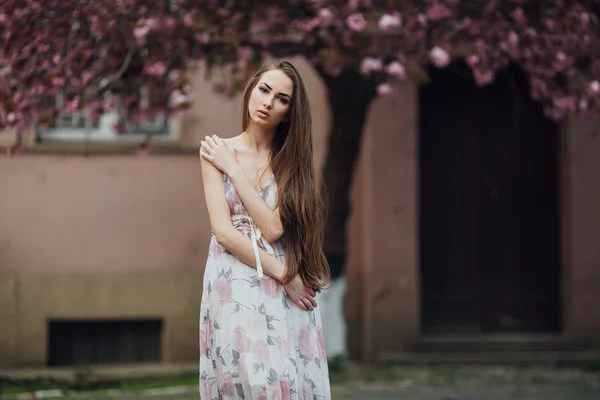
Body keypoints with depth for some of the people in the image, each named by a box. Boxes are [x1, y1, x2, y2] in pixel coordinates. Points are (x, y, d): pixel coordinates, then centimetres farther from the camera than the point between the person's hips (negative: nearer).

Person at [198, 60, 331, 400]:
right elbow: (224, 232, -7)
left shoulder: (291, 160, 7)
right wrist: (281, 273, -11)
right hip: (234, 286, -2)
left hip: (287, 288, 2)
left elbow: (272, 228, -8)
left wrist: (233, 170, -5)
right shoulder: (217, 152, 2)